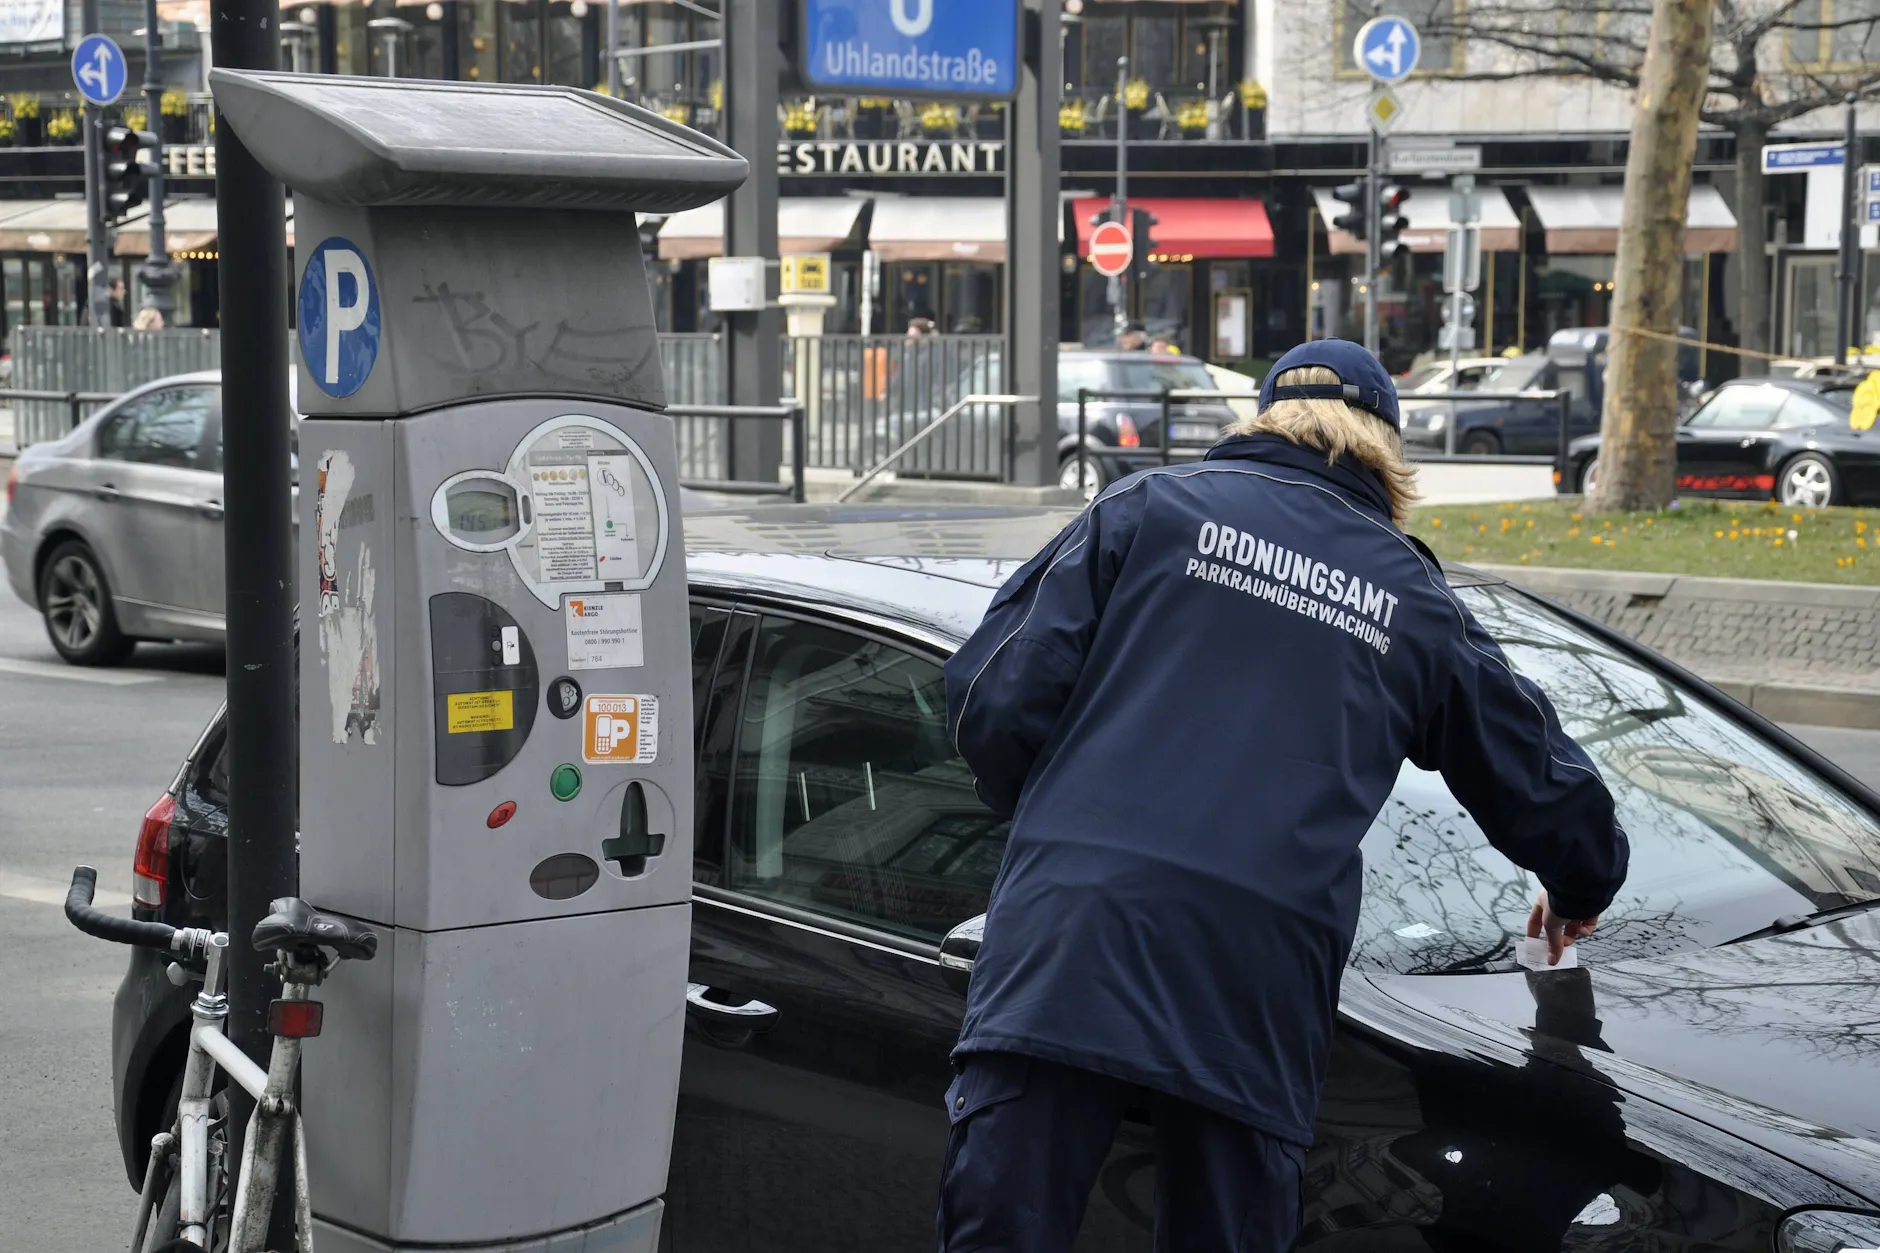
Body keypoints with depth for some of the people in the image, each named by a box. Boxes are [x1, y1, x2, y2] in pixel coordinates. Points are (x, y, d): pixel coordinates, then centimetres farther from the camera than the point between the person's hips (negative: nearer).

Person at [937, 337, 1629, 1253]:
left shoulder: (1144, 509, 11)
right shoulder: (1416, 602, 19)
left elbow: (997, 698, 4)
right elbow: (1538, 781, 30)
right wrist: (1581, 886, 51)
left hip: (1069, 947, -2)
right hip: (1258, 997, 2)